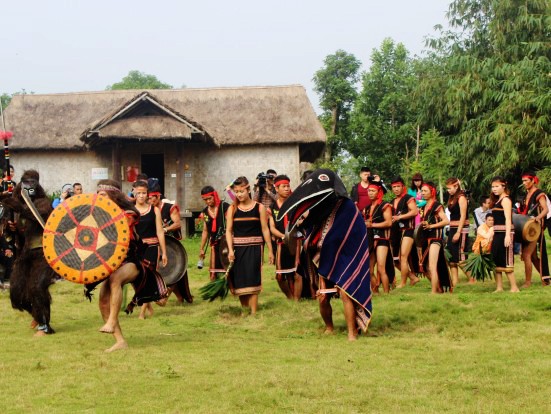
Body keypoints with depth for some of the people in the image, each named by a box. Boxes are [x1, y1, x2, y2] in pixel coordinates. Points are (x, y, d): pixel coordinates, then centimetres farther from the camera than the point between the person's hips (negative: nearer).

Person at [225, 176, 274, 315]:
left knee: (252, 280, -7)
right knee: (239, 281, 6)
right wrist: (230, 250, -11)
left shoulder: (259, 207, 0)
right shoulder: (232, 209, 3)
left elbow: (265, 229, 2)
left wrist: (270, 250, 1)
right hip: (237, 248, 2)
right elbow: (228, 231, 0)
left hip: (254, 248, -2)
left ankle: (253, 312, -6)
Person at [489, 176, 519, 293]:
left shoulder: (505, 200, -9)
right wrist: (492, 234, 18)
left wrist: (508, 235, -25)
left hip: (504, 232, -10)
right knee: (496, 261, 10)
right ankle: (499, 288, 16)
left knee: (505, 261, -8)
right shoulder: (497, 200, 17)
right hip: (497, 234, 10)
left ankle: (514, 288, -5)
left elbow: (508, 218, -17)